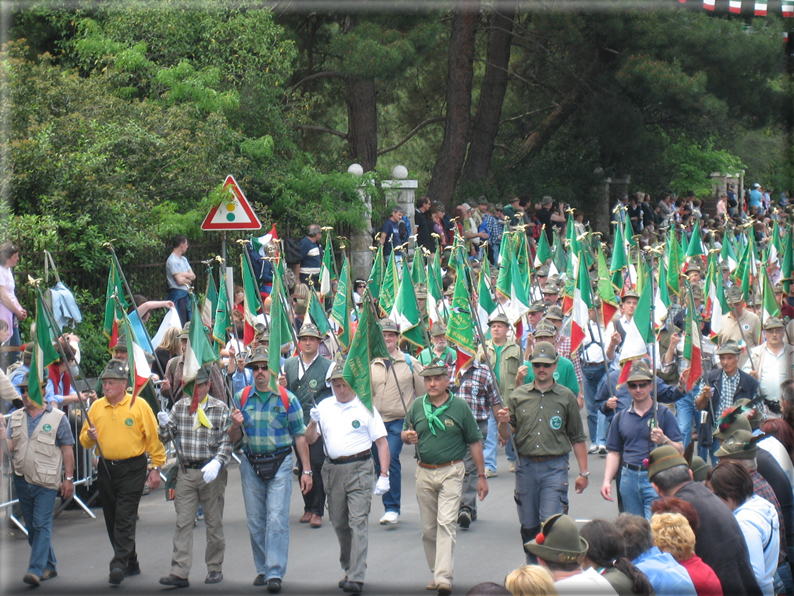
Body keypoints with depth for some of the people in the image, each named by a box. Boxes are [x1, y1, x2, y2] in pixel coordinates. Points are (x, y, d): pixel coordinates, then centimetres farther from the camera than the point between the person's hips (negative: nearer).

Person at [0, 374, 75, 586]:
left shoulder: (57, 418, -2)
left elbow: (67, 450, -1)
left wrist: (69, 478, -3)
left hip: (46, 481, -5)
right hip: (22, 479, 6)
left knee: (42, 525, -9)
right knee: (32, 527, 11)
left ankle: (36, 569, -12)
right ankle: (49, 566, 23)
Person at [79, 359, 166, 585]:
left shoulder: (139, 405, -5)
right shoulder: (96, 407, 7)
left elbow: (153, 438, -3)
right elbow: (84, 440, 13)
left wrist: (156, 468, -6)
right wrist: (89, 436, -11)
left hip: (132, 469, -5)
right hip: (106, 469, 5)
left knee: (125, 519, -12)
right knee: (112, 520, 11)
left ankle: (119, 564, -17)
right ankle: (131, 563, 23)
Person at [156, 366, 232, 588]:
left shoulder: (220, 409, -2)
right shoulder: (180, 407, 7)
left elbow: (227, 441, -6)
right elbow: (166, 438, 10)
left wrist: (217, 463, -22)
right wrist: (164, 425, -12)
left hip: (212, 472, -2)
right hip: (186, 472, 2)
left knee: (214, 522, 7)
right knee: (183, 522, -3)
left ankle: (215, 568, 20)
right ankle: (179, 573, -6)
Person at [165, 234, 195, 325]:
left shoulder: (183, 259, 17)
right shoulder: (172, 260, -12)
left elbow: (193, 276, 10)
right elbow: (179, 281, -18)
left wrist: (183, 275, -9)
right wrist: (188, 278, 2)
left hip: (186, 294, 9)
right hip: (177, 295, -9)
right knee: (180, 324, -10)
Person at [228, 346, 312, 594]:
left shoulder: (287, 399, -1)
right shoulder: (241, 398, 6)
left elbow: (299, 436, 1)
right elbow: (234, 438, 11)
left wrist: (306, 470, -3)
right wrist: (235, 425, -13)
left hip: (279, 464, -3)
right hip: (250, 464, 3)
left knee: (277, 520, -10)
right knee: (255, 521, 7)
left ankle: (275, 573, -11)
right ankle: (262, 569, 19)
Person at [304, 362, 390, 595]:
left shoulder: (365, 408, -1)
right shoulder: (324, 407, 10)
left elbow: (382, 443, -2)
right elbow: (310, 440, 9)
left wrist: (383, 475, -10)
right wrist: (313, 422, -11)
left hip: (359, 469, -5)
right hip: (332, 469, 5)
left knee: (358, 522, -11)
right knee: (339, 523, 11)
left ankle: (356, 577, -16)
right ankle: (348, 569, 27)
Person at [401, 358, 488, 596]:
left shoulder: (460, 407, -2)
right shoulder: (417, 405, 6)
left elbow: (474, 442, 3)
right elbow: (405, 434, 17)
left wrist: (481, 476, 3)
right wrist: (408, 436, -9)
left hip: (451, 472, -4)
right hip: (424, 472, 4)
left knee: (446, 523, -14)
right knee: (428, 527, 9)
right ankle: (436, 573, 22)